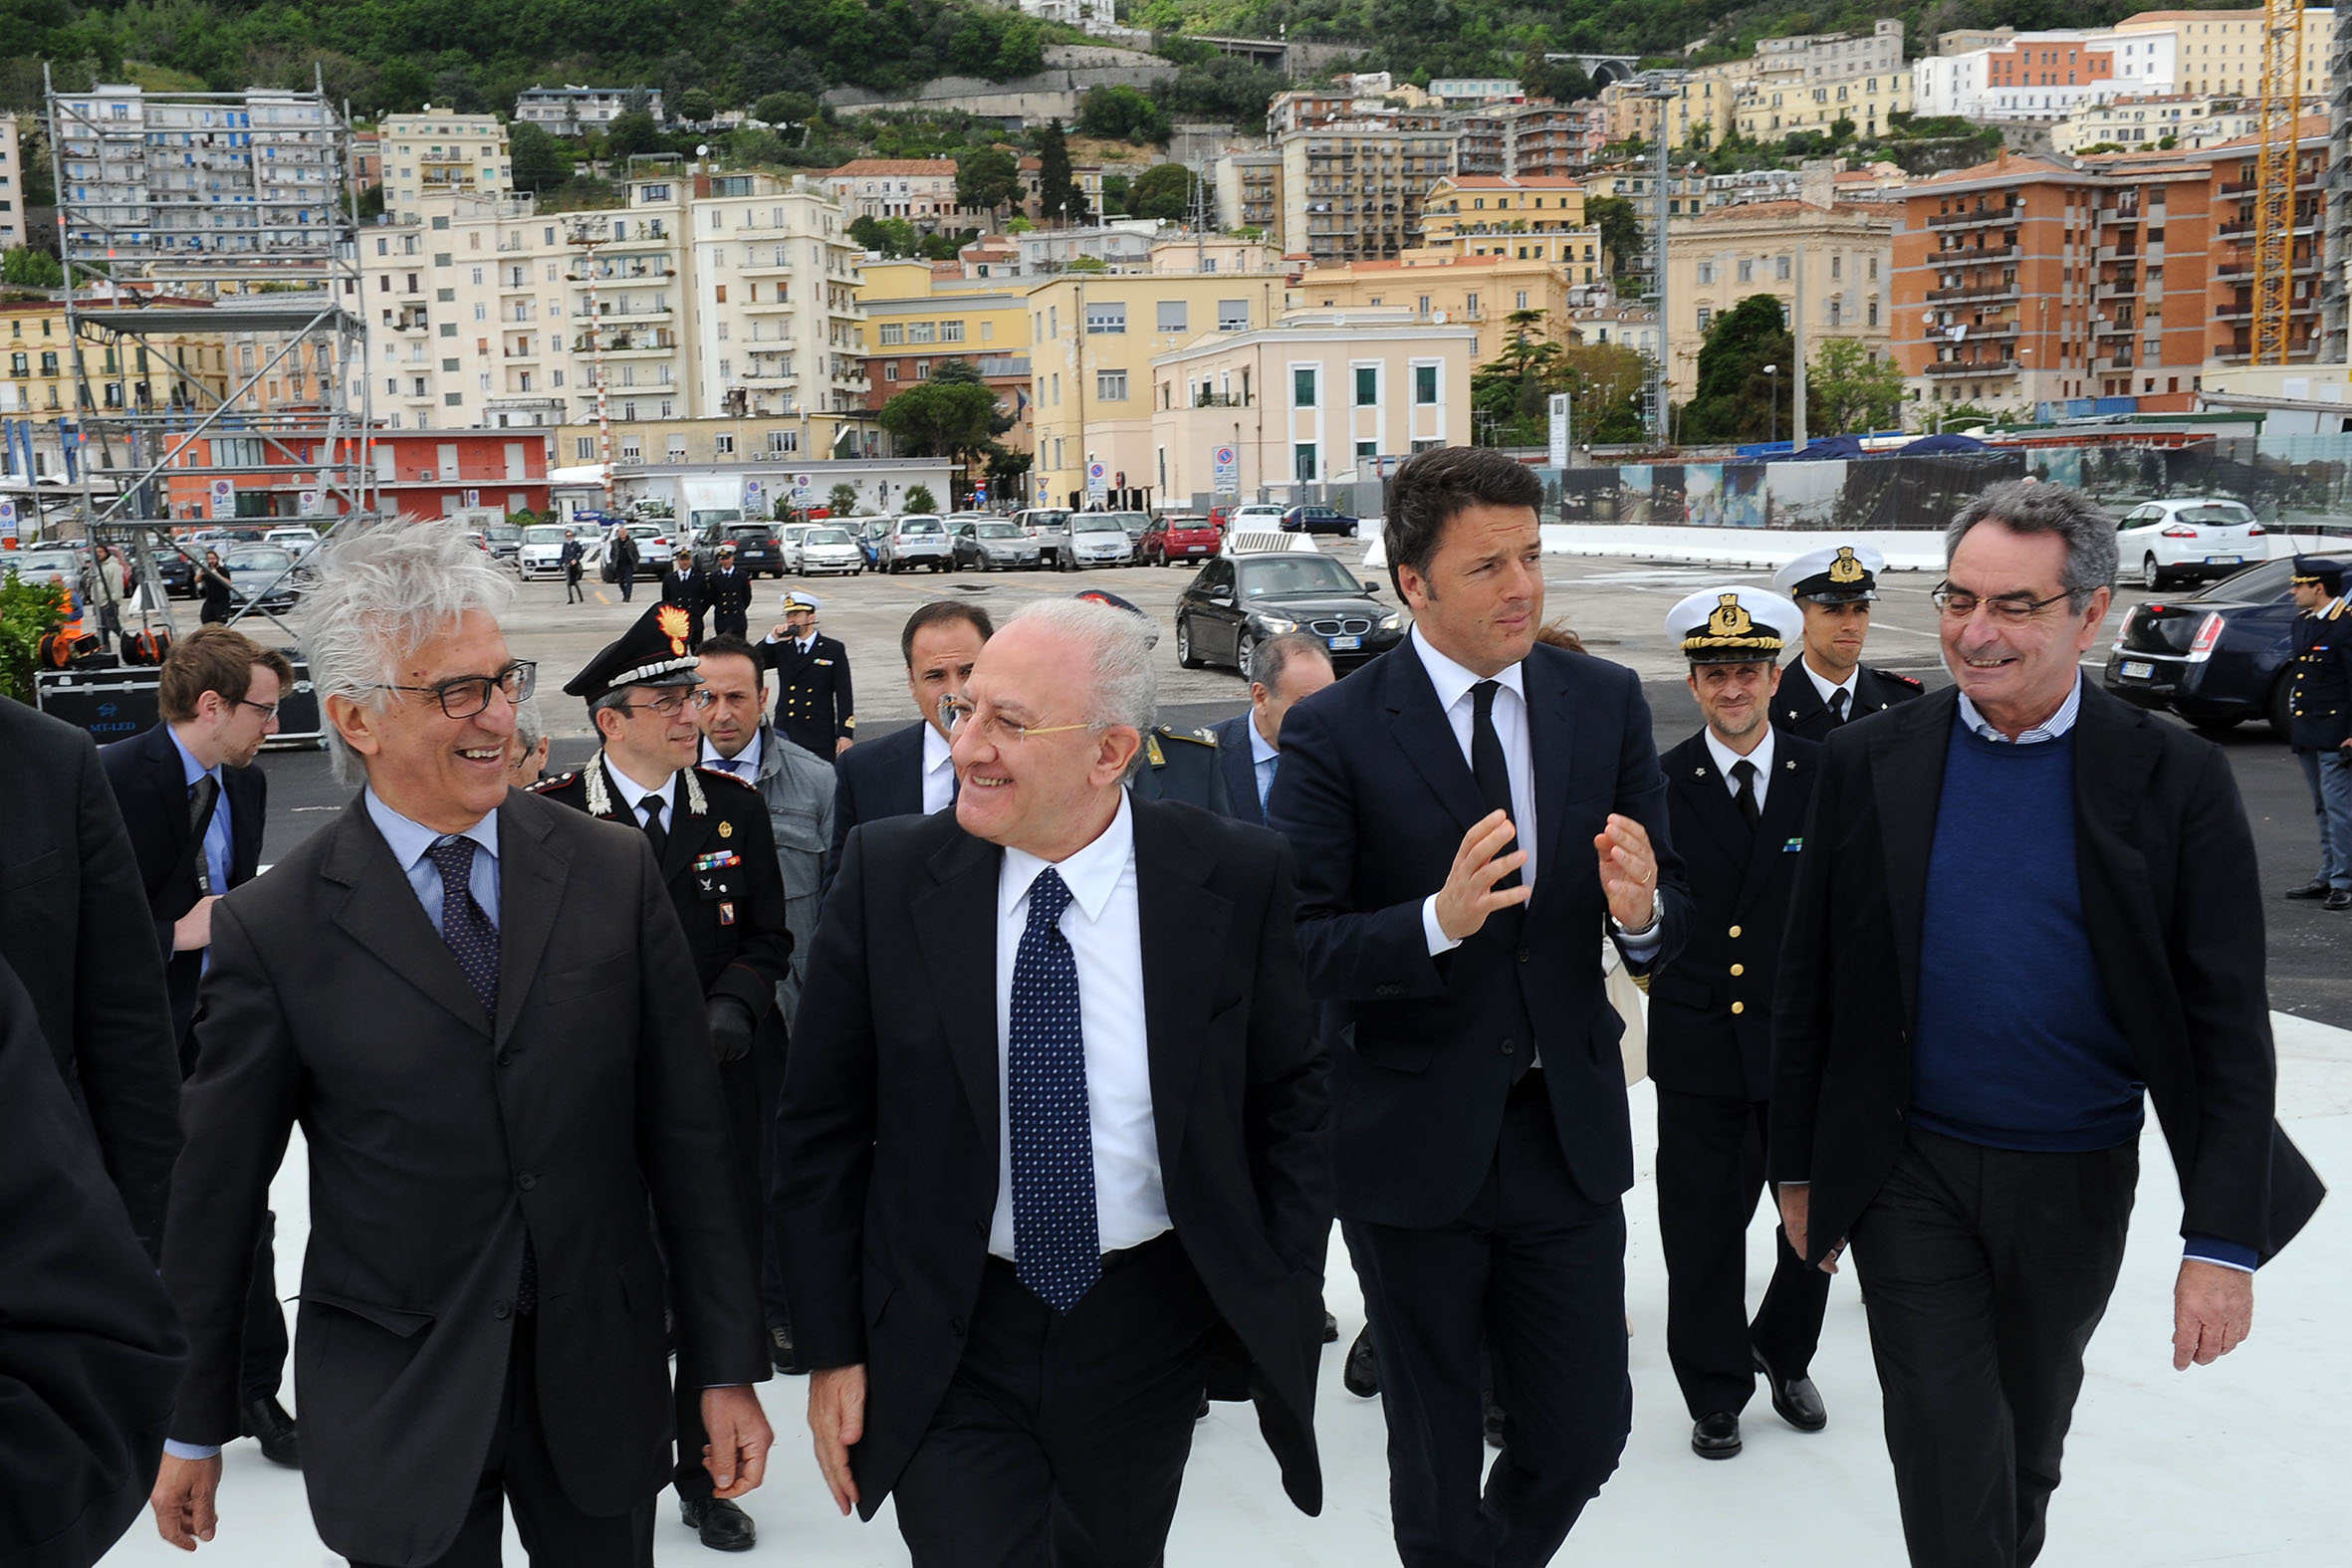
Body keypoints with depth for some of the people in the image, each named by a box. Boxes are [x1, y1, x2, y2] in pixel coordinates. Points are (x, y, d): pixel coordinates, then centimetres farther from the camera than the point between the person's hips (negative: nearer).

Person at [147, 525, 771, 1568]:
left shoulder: (614, 875, -4)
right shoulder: (271, 929, -8)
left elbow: (685, 1134, -3)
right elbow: (216, 1191, -1)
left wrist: (725, 1367, -2)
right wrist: (193, 1431, 6)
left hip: (600, 1376, 2)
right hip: (393, 1401, -2)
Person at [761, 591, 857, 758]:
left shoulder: (833, 649, 1)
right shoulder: (781, 647, 11)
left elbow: (844, 695, -2)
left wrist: (845, 734, -9)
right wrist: (772, 639, -9)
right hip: (784, 733, 3)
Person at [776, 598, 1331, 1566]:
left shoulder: (1238, 878, -10)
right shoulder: (886, 873, -9)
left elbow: (1293, 1099, 0)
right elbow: (821, 1126, -2)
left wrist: (1284, 1310, -2)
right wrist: (833, 1350, -2)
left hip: (1152, 1333, 1)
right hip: (946, 1346, 0)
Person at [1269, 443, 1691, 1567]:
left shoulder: (1605, 703, 0)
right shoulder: (1335, 733, -11)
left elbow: (1668, 919, 2)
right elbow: (1297, 950, -15)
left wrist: (1641, 909, -21)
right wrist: (1439, 922, -31)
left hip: (1567, 1129, 3)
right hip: (1411, 1141, -3)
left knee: (1585, 1433, 13)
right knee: (1436, 1457, 14)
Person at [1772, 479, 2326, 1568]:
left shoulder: (2176, 781, -9)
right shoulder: (1870, 764, -5)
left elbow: (2227, 1027, -9)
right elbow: (1810, 986, 1)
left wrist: (2222, 1241, -13)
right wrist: (1799, 1167, 4)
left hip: (2076, 1183, 1)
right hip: (1909, 1178, 0)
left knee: (2028, 1447, 21)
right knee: (1948, 1471, -1)